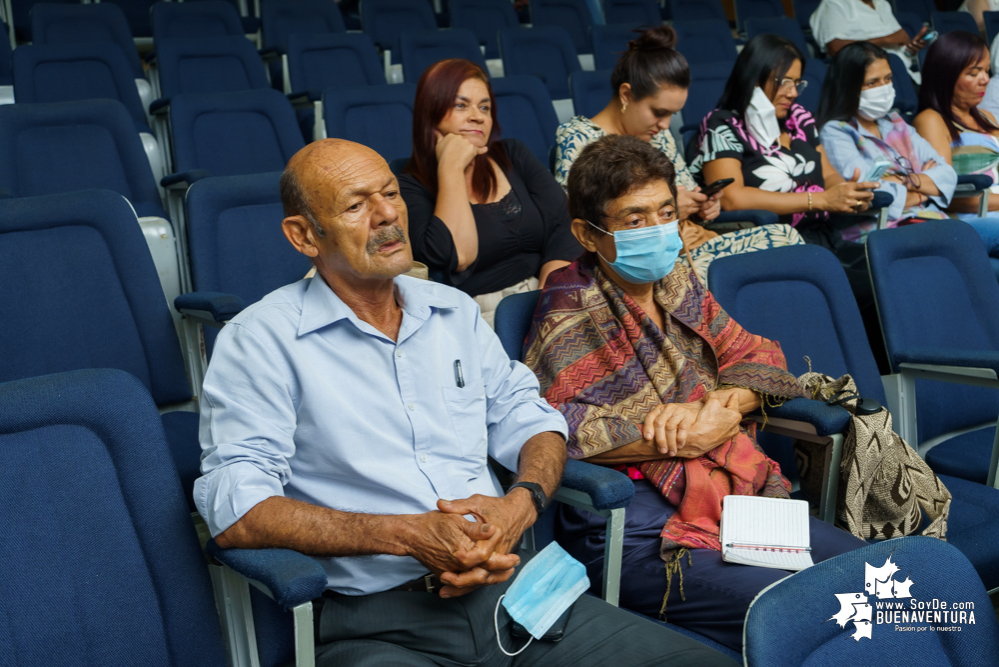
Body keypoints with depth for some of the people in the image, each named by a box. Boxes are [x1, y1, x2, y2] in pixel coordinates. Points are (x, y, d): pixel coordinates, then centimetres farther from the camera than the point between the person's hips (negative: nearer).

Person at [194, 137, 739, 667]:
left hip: (508, 586, 5)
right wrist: (407, 535, -17)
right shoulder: (260, 339, -1)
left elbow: (528, 420, 19)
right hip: (377, 623, -5)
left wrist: (520, 504, -5)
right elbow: (235, 507, -10)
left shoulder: (454, 310, 17)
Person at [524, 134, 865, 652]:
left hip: (738, 495, 8)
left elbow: (756, 357, 17)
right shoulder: (573, 318, -6)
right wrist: (687, 439, -17)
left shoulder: (678, 285, 16)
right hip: (640, 536, -7)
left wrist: (721, 404, -8)